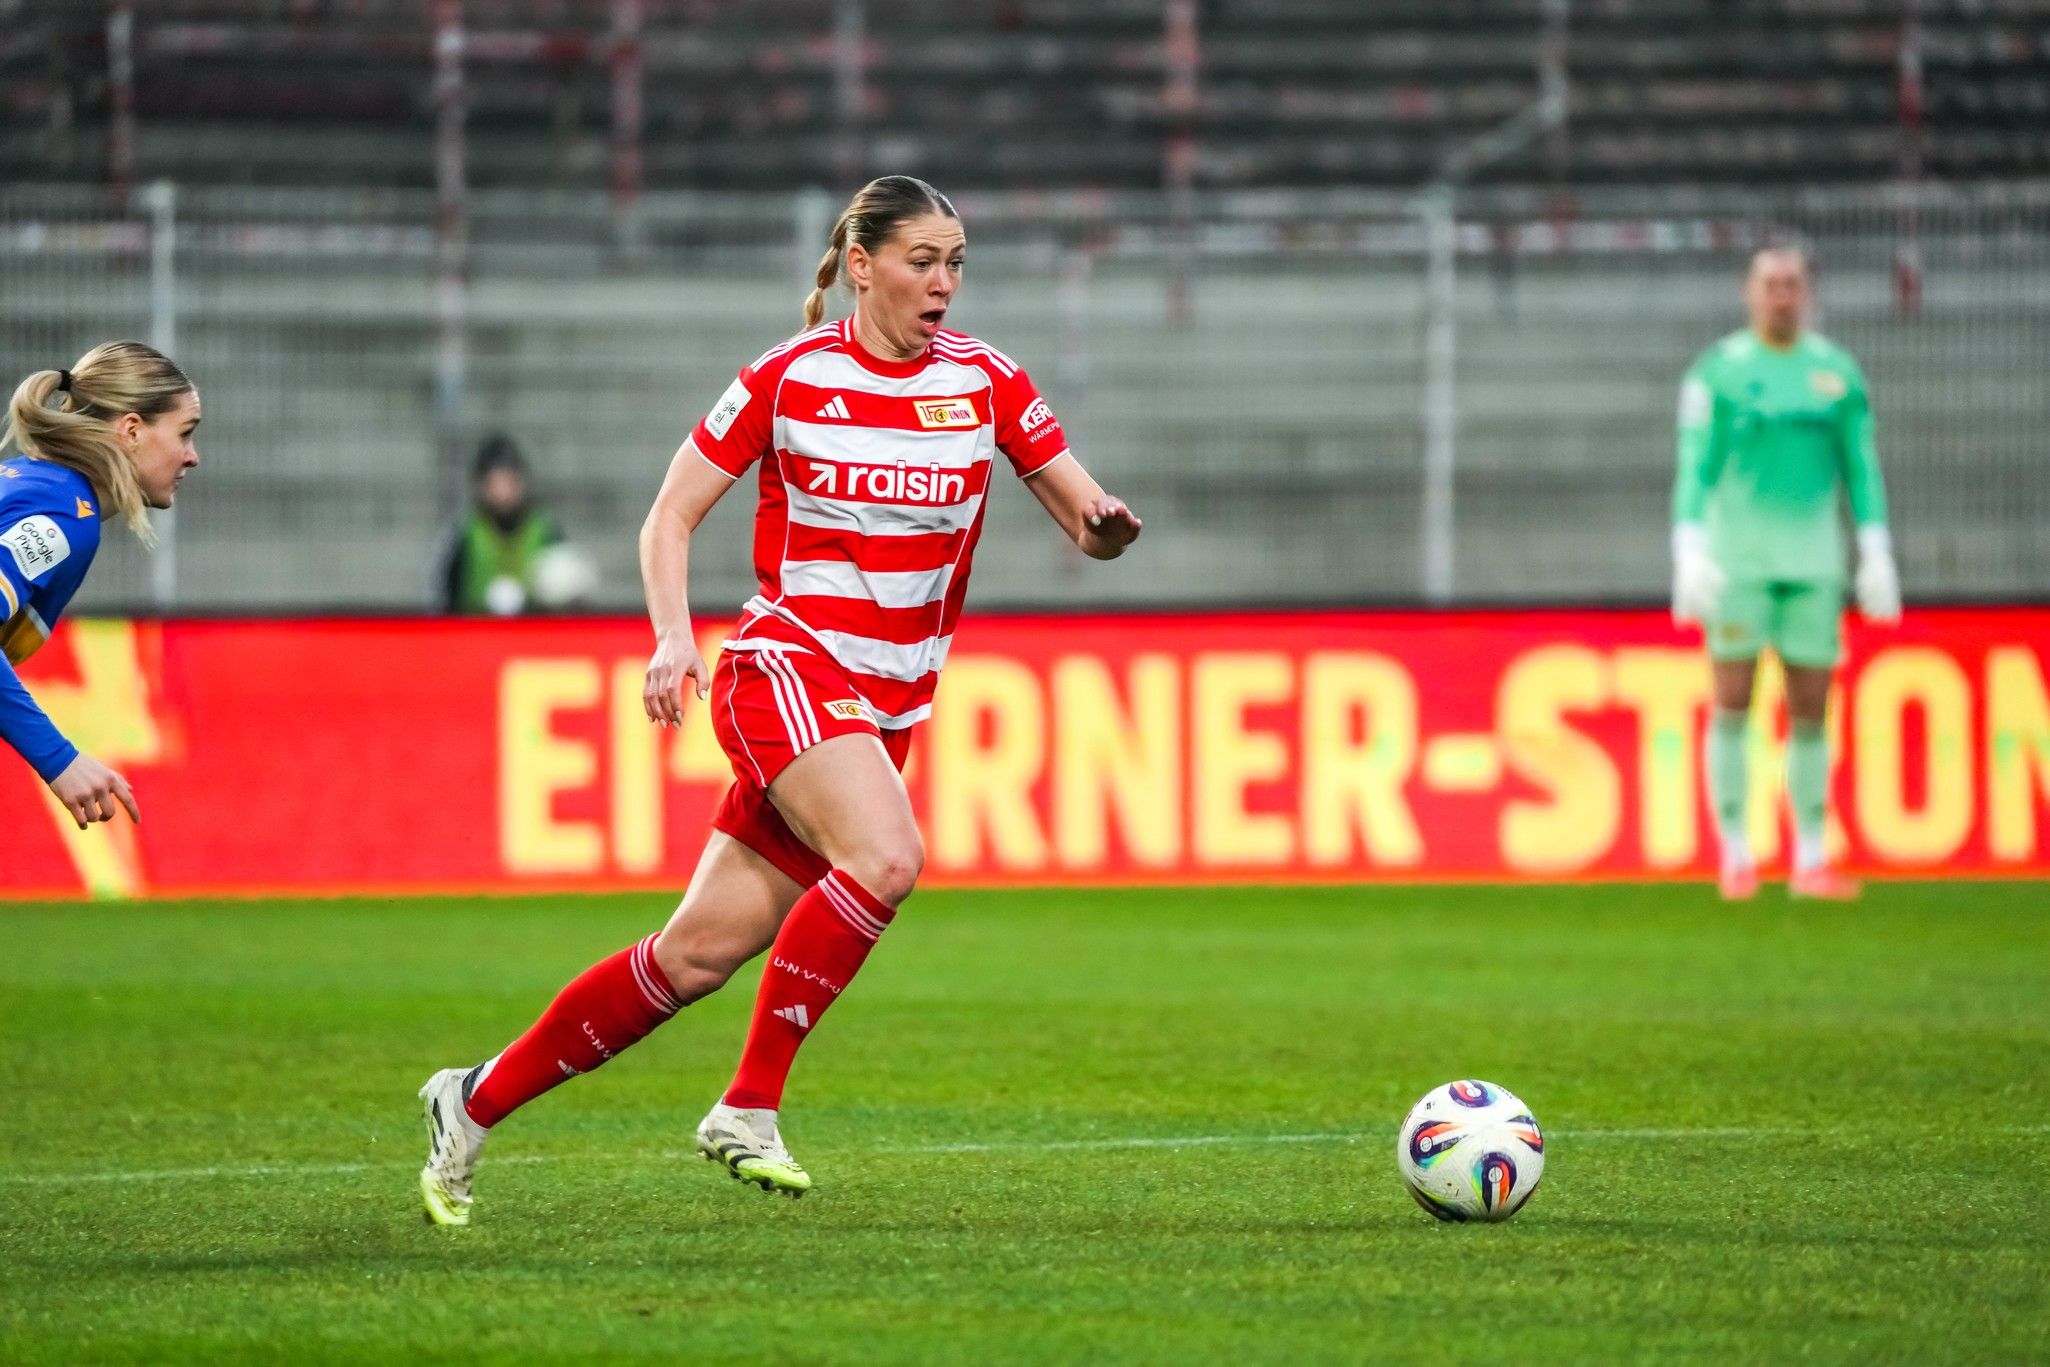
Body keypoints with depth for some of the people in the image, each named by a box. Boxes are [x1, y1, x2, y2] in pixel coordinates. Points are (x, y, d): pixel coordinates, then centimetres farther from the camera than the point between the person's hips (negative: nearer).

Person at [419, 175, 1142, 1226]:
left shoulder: (986, 382, 4)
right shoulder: (789, 378, -4)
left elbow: (1088, 523, 5)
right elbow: (670, 515, 1)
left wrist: (1104, 524, -19)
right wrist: (673, 635, -15)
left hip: (888, 705, 4)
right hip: (787, 666, -4)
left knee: (702, 953, 1)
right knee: (885, 859, -31)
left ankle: (477, 1100, 15)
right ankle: (749, 1106, -22)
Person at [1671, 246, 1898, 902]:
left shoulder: (1837, 372, 8)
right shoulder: (1718, 372, 0)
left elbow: (1861, 470, 9)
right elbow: (1694, 468, -3)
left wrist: (1877, 556, 1)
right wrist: (1689, 554, -14)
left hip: (1812, 561, 2)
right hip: (1735, 555, -2)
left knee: (1811, 710, 1)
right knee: (1733, 700, -4)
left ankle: (1810, 860, 7)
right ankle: (1735, 855, 3)